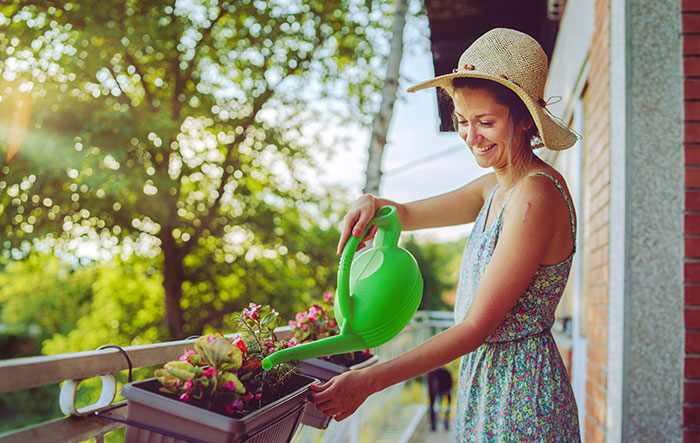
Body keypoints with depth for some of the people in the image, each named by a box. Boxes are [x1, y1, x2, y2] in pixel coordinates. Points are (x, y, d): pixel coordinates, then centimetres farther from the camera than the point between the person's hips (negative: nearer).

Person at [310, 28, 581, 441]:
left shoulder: (536, 196, -22)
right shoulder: (496, 186, 6)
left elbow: (477, 326, -23)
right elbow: (409, 214, 17)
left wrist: (370, 380, -23)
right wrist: (373, 204, -7)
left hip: (520, 395, -8)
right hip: (485, 381, 8)